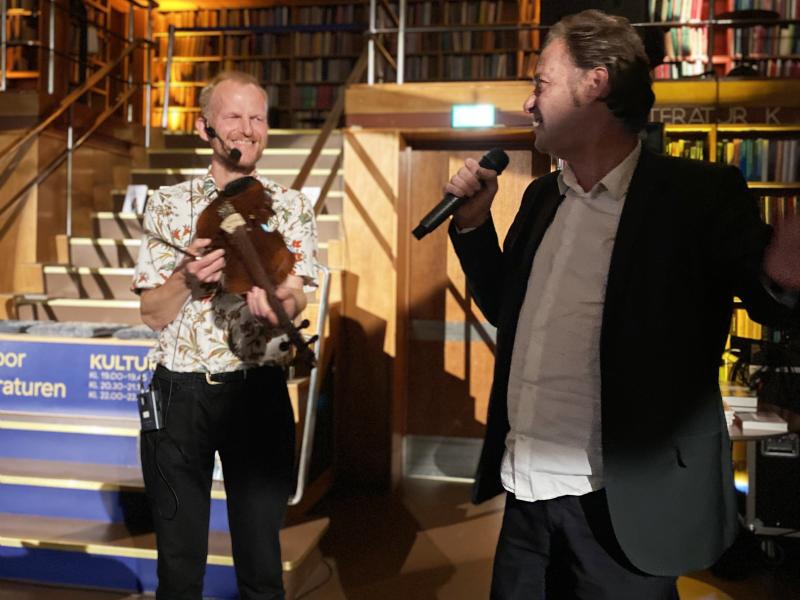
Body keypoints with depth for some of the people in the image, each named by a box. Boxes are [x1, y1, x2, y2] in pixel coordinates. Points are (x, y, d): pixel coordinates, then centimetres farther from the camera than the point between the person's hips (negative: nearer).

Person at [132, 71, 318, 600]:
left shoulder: (292, 208, 3)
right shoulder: (168, 205, 3)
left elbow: (295, 301, -9)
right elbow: (153, 315, 0)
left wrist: (276, 303, -32)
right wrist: (187, 276, -19)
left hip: (259, 392, 0)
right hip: (179, 394, 1)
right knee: (178, 557, 14)